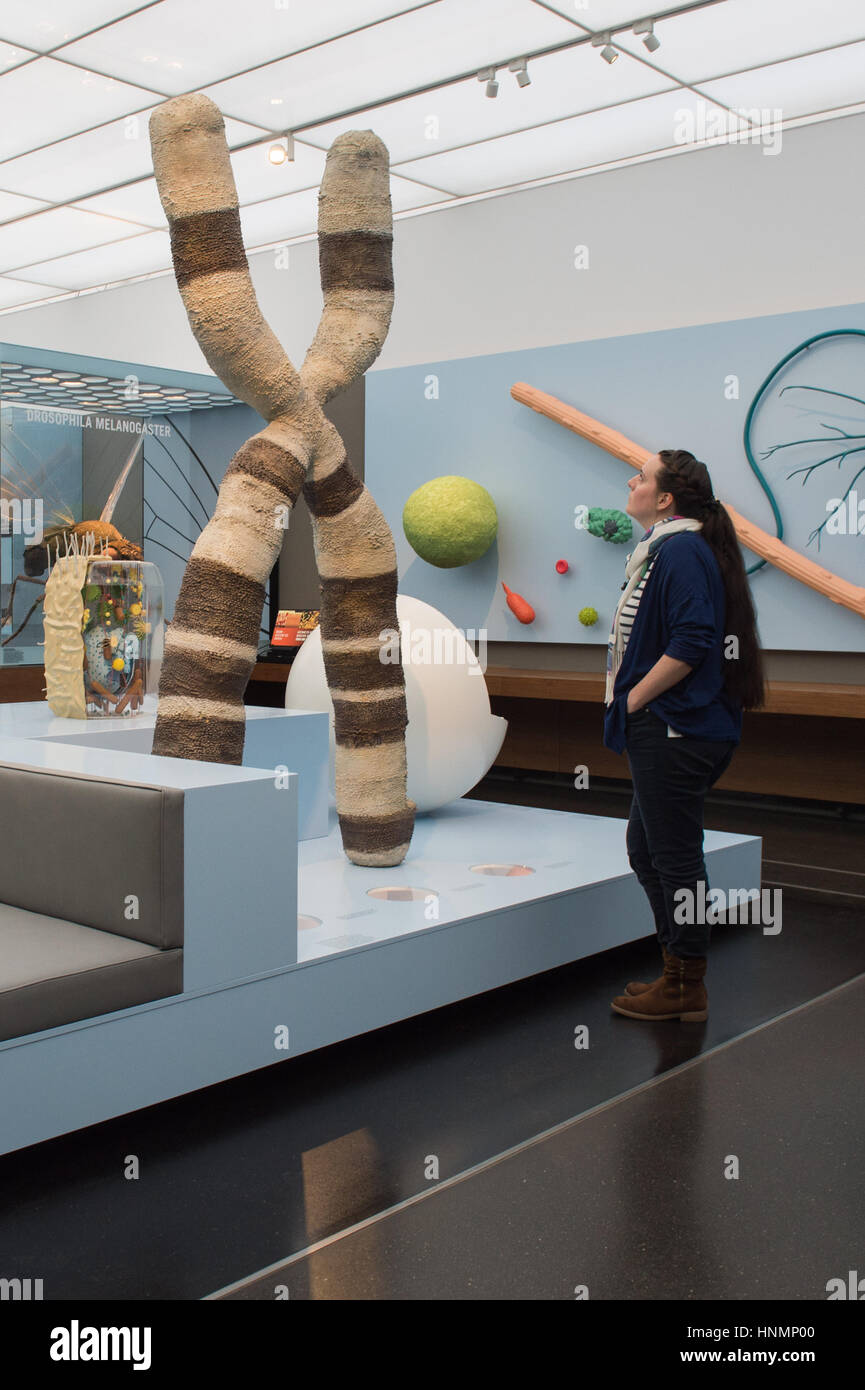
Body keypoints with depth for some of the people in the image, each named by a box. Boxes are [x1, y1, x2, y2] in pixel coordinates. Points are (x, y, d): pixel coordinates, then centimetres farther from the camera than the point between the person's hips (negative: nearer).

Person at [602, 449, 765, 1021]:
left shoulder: (681, 551, -16)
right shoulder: (666, 547, 17)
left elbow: (691, 642, -25)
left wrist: (633, 698, -16)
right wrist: (631, 701, 16)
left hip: (675, 731, -11)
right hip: (666, 730, 11)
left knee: (675, 857, -1)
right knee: (647, 850, 18)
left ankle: (686, 990, 12)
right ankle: (679, 972, 29)